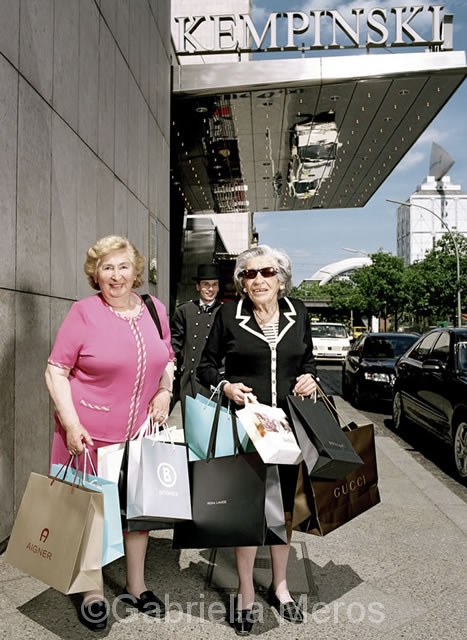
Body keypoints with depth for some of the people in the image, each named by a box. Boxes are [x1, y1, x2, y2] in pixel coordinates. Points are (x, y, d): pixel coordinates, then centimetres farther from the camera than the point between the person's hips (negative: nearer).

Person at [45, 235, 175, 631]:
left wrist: (165, 390, -3)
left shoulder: (155, 309, 3)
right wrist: (71, 424, -17)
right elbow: (56, 372, -9)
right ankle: (93, 594, 32)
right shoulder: (84, 312, -10)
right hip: (90, 432, -4)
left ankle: (136, 587, 37)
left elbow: (167, 359, 15)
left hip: (141, 431, 4)